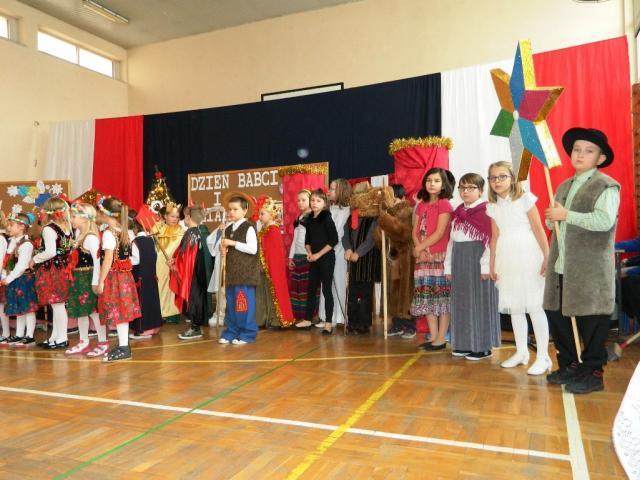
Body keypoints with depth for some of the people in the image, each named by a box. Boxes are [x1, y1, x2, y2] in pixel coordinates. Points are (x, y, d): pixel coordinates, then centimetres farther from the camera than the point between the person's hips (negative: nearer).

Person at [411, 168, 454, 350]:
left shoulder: (444, 204, -3)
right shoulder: (421, 205, 16)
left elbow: (439, 233, -11)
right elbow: (415, 231, 10)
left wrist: (420, 247, -7)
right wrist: (419, 249, -7)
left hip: (440, 257, -6)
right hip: (423, 257, 7)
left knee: (442, 297, -4)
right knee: (427, 297, 7)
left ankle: (441, 339, 1)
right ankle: (433, 337, 15)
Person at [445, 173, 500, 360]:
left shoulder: (486, 211, -8)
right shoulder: (457, 213, 14)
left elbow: (491, 240, -14)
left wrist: (486, 266, -19)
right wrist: (448, 266, 11)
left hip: (477, 260, -7)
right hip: (459, 262, 7)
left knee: (480, 301, 0)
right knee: (461, 302, 10)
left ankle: (483, 346, 9)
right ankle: (464, 343, 21)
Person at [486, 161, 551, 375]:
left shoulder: (525, 199, -6)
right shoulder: (492, 206, 9)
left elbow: (538, 229, -8)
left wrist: (547, 257, -12)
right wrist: (492, 265, 11)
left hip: (528, 257, -5)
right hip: (506, 260, 5)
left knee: (534, 306, -4)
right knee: (514, 306, 12)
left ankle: (543, 357, 5)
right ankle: (521, 352, 24)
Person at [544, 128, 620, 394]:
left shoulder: (606, 186, -6)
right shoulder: (564, 187, 17)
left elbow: (604, 221, -21)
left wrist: (566, 215, -17)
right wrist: (551, 217, 0)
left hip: (590, 270, -7)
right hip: (561, 267, 7)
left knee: (590, 321, 2)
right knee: (556, 315, 13)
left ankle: (593, 373, 17)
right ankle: (569, 365, 30)